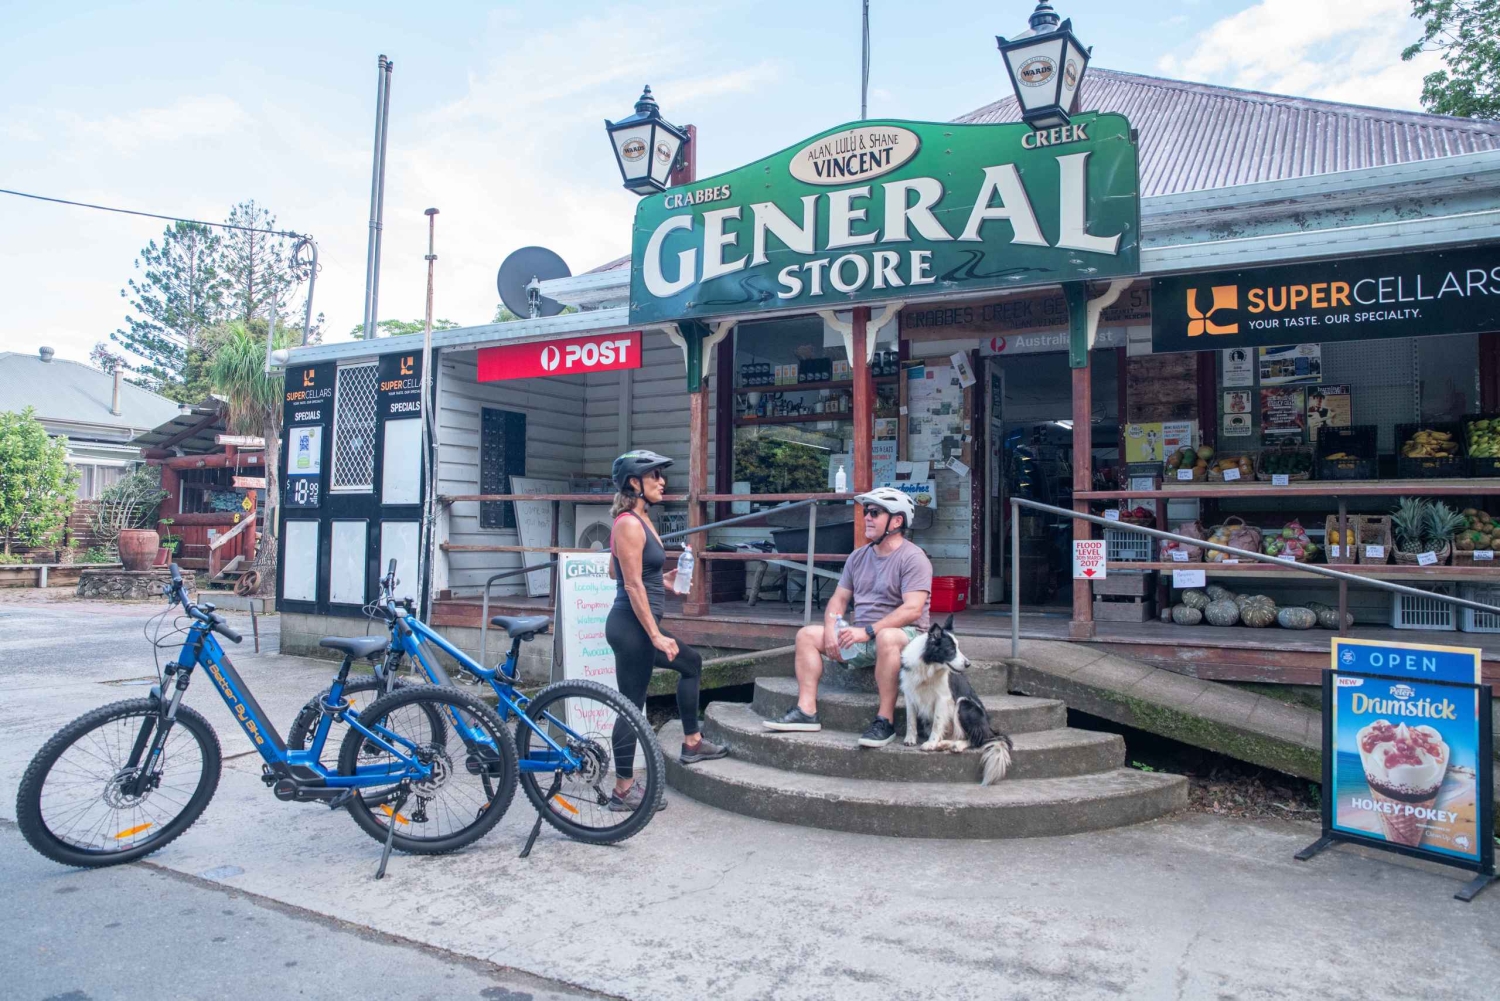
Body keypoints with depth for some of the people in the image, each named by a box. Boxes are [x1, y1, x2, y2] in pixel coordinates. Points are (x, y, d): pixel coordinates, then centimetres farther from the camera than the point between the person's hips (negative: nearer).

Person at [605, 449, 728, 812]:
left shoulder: (638, 520, 12)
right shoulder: (629, 524, -18)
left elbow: (615, 571, 20)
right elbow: (633, 585, -21)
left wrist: (661, 581, 16)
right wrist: (656, 635, -21)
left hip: (637, 626, 11)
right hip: (632, 625, -11)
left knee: (691, 663, 24)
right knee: (632, 704, -2)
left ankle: (692, 743, 34)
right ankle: (624, 790, 10)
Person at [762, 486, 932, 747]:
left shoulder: (912, 557, -11)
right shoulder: (859, 556, 13)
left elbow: (913, 609, -22)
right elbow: (839, 598, 15)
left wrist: (868, 631, -26)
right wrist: (830, 629, -6)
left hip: (904, 634, -7)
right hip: (861, 637, 8)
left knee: (887, 637, -41)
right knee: (806, 634, -2)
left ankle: (885, 721, -32)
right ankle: (806, 711, -10)